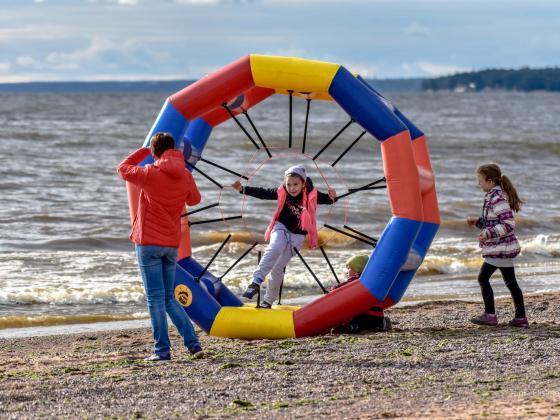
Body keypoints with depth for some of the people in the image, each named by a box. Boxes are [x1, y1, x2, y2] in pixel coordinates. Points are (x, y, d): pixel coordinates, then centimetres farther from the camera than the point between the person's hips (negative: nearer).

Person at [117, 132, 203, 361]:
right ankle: (192, 342, 5)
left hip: (148, 243, -5)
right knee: (169, 298, 15)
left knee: (155, 298, -2)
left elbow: (122, 168, 7)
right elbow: (195, 199, 23)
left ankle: (162, 350, -4)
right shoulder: (185, 177, 2)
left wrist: (143, 151, 16)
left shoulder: (150, 174, -11)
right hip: (172, 244, 5)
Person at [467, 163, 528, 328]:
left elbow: (508, 223, -24)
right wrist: (477, 222, 15)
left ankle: (490, 315, -2)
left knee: (483, 278, -4)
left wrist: (488, 233, -27)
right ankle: (521, 318, 13)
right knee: (510, 281, 11)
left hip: (499, 248, -10)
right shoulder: (494, 196, 13)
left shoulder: (497, 198, -18)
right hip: (504, 248, 10)